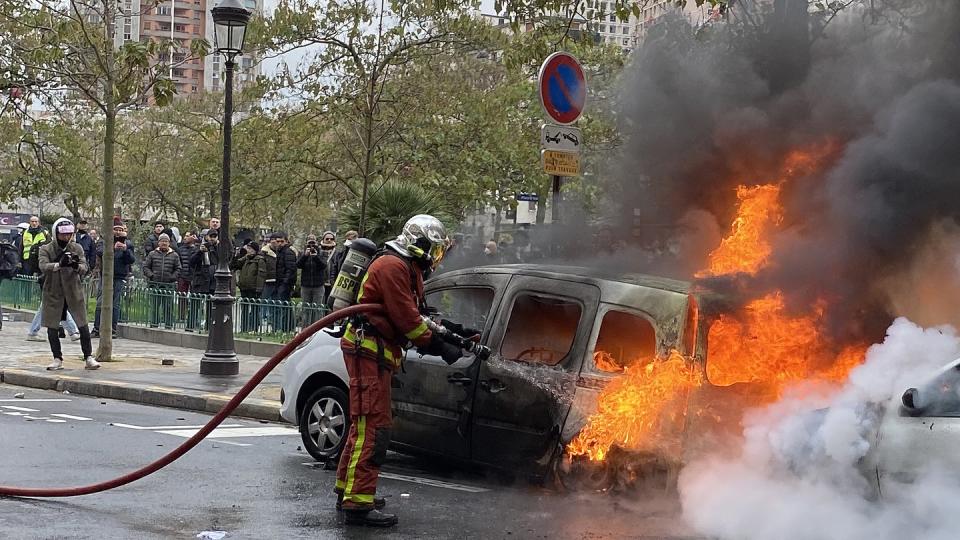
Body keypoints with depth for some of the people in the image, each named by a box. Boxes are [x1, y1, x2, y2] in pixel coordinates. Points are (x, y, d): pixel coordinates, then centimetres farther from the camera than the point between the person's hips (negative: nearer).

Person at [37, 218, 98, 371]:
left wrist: (77, 266, -34)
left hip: (74, 291, 0)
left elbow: (84, 268, -10)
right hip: (53, 293, 0)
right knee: (52, 328, 4)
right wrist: (59, 264, -42)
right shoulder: (46, 249, -3)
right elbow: (43, 266, -22)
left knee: (83, 326, -3)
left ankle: (88, 358, 7)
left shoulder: (77, 248, 1)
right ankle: (57, 359, 18)